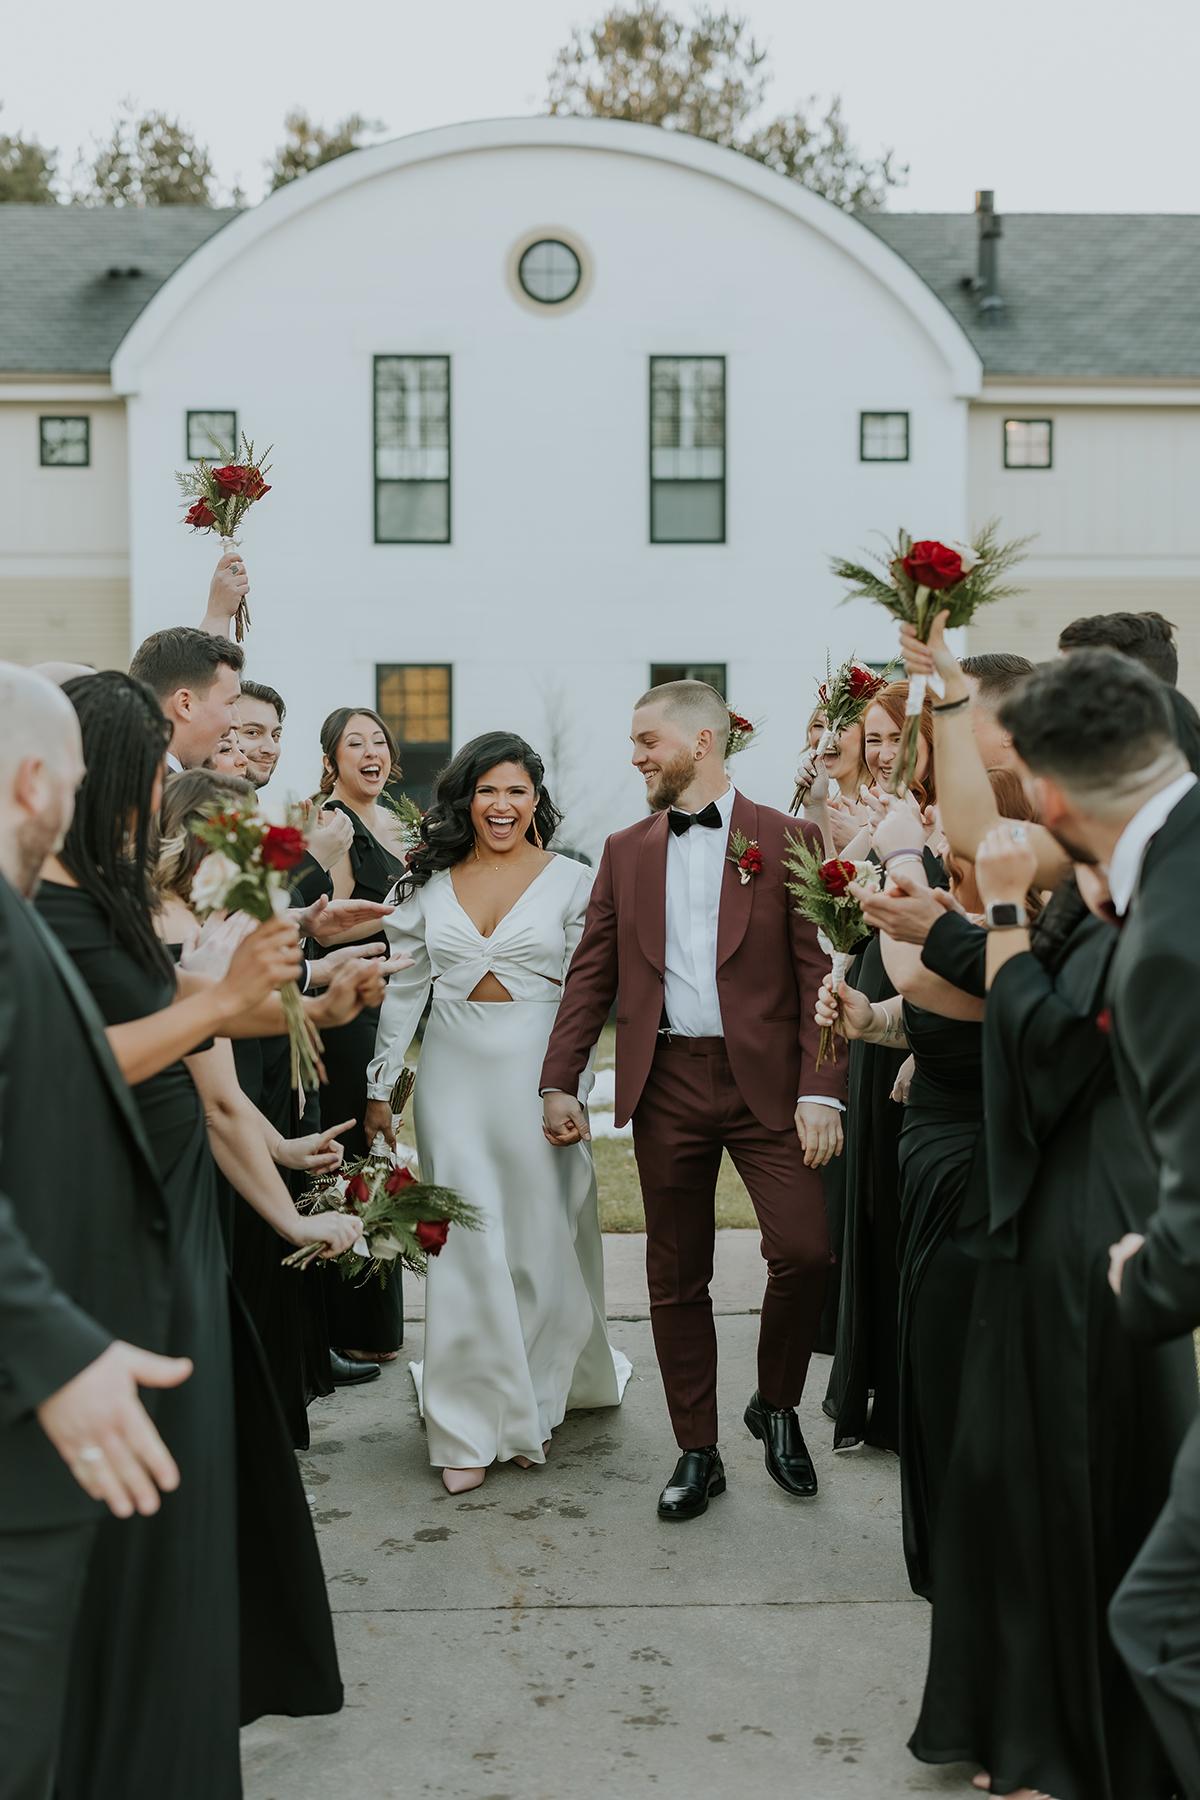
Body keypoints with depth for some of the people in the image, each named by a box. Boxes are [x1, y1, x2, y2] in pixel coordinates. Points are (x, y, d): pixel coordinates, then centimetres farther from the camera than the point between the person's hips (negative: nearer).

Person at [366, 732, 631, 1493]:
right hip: (456, 1075, 2)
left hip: (539, 1074, -1)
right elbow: (404, 990, 9)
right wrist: (380, 1085, 7)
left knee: (545, 1237, 9)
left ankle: (540, 1398, 31)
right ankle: (473, 1427, 10)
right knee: (465, 1245, 2)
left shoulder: (571, 880, -1)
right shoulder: (429, 883, 6)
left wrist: (570, 1085, -11)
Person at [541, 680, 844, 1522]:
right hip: (666, 1083, 3)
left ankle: (776, 1406, 17)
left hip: (765, 1078, -3)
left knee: (806, 1250, -10)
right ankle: (698, 1452, 21)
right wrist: (560, 1082, 3)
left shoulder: (787, 839, 1)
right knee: (677, 1277, 7)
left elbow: (818, 972, -4)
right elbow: (592, 974, 10)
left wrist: (821, 1091, -11)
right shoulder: (626, 851, 11)